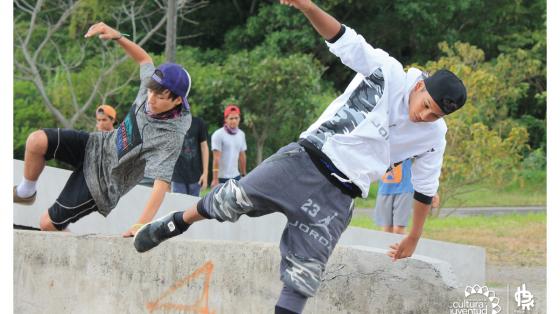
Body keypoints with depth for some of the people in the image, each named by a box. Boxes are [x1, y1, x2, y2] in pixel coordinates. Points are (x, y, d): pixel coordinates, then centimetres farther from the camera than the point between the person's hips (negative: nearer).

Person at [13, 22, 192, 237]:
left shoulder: (171, 138, -33)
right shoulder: (154, 86, -13)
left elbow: (161, 183, -40)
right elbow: (144, 59, 8)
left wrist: (141, 225, -50)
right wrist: (117, 36, -6)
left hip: (102, 181, -7)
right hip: (99, 146, 7)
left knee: (49, 224, -7)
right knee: (37, 141, -14)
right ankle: (26, 193, 13)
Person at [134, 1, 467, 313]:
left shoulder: (434, 136, 2)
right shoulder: (387, 72, -6)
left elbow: (425, 187, 13)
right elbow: (344, 39, -10)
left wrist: (413, 239, 21)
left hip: (338, 196, 1)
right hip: (305, 160, -1)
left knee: (305, 275, -6)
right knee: (235, 198, -13)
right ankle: (175, 223, 14)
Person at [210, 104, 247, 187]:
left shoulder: (241, 134, 12)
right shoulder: (218, 135, -9)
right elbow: (216, 159, -13)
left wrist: (244, 175, 18)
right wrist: (215, 179, -17)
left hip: (236, 177, 6)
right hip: (222, 178, -6)